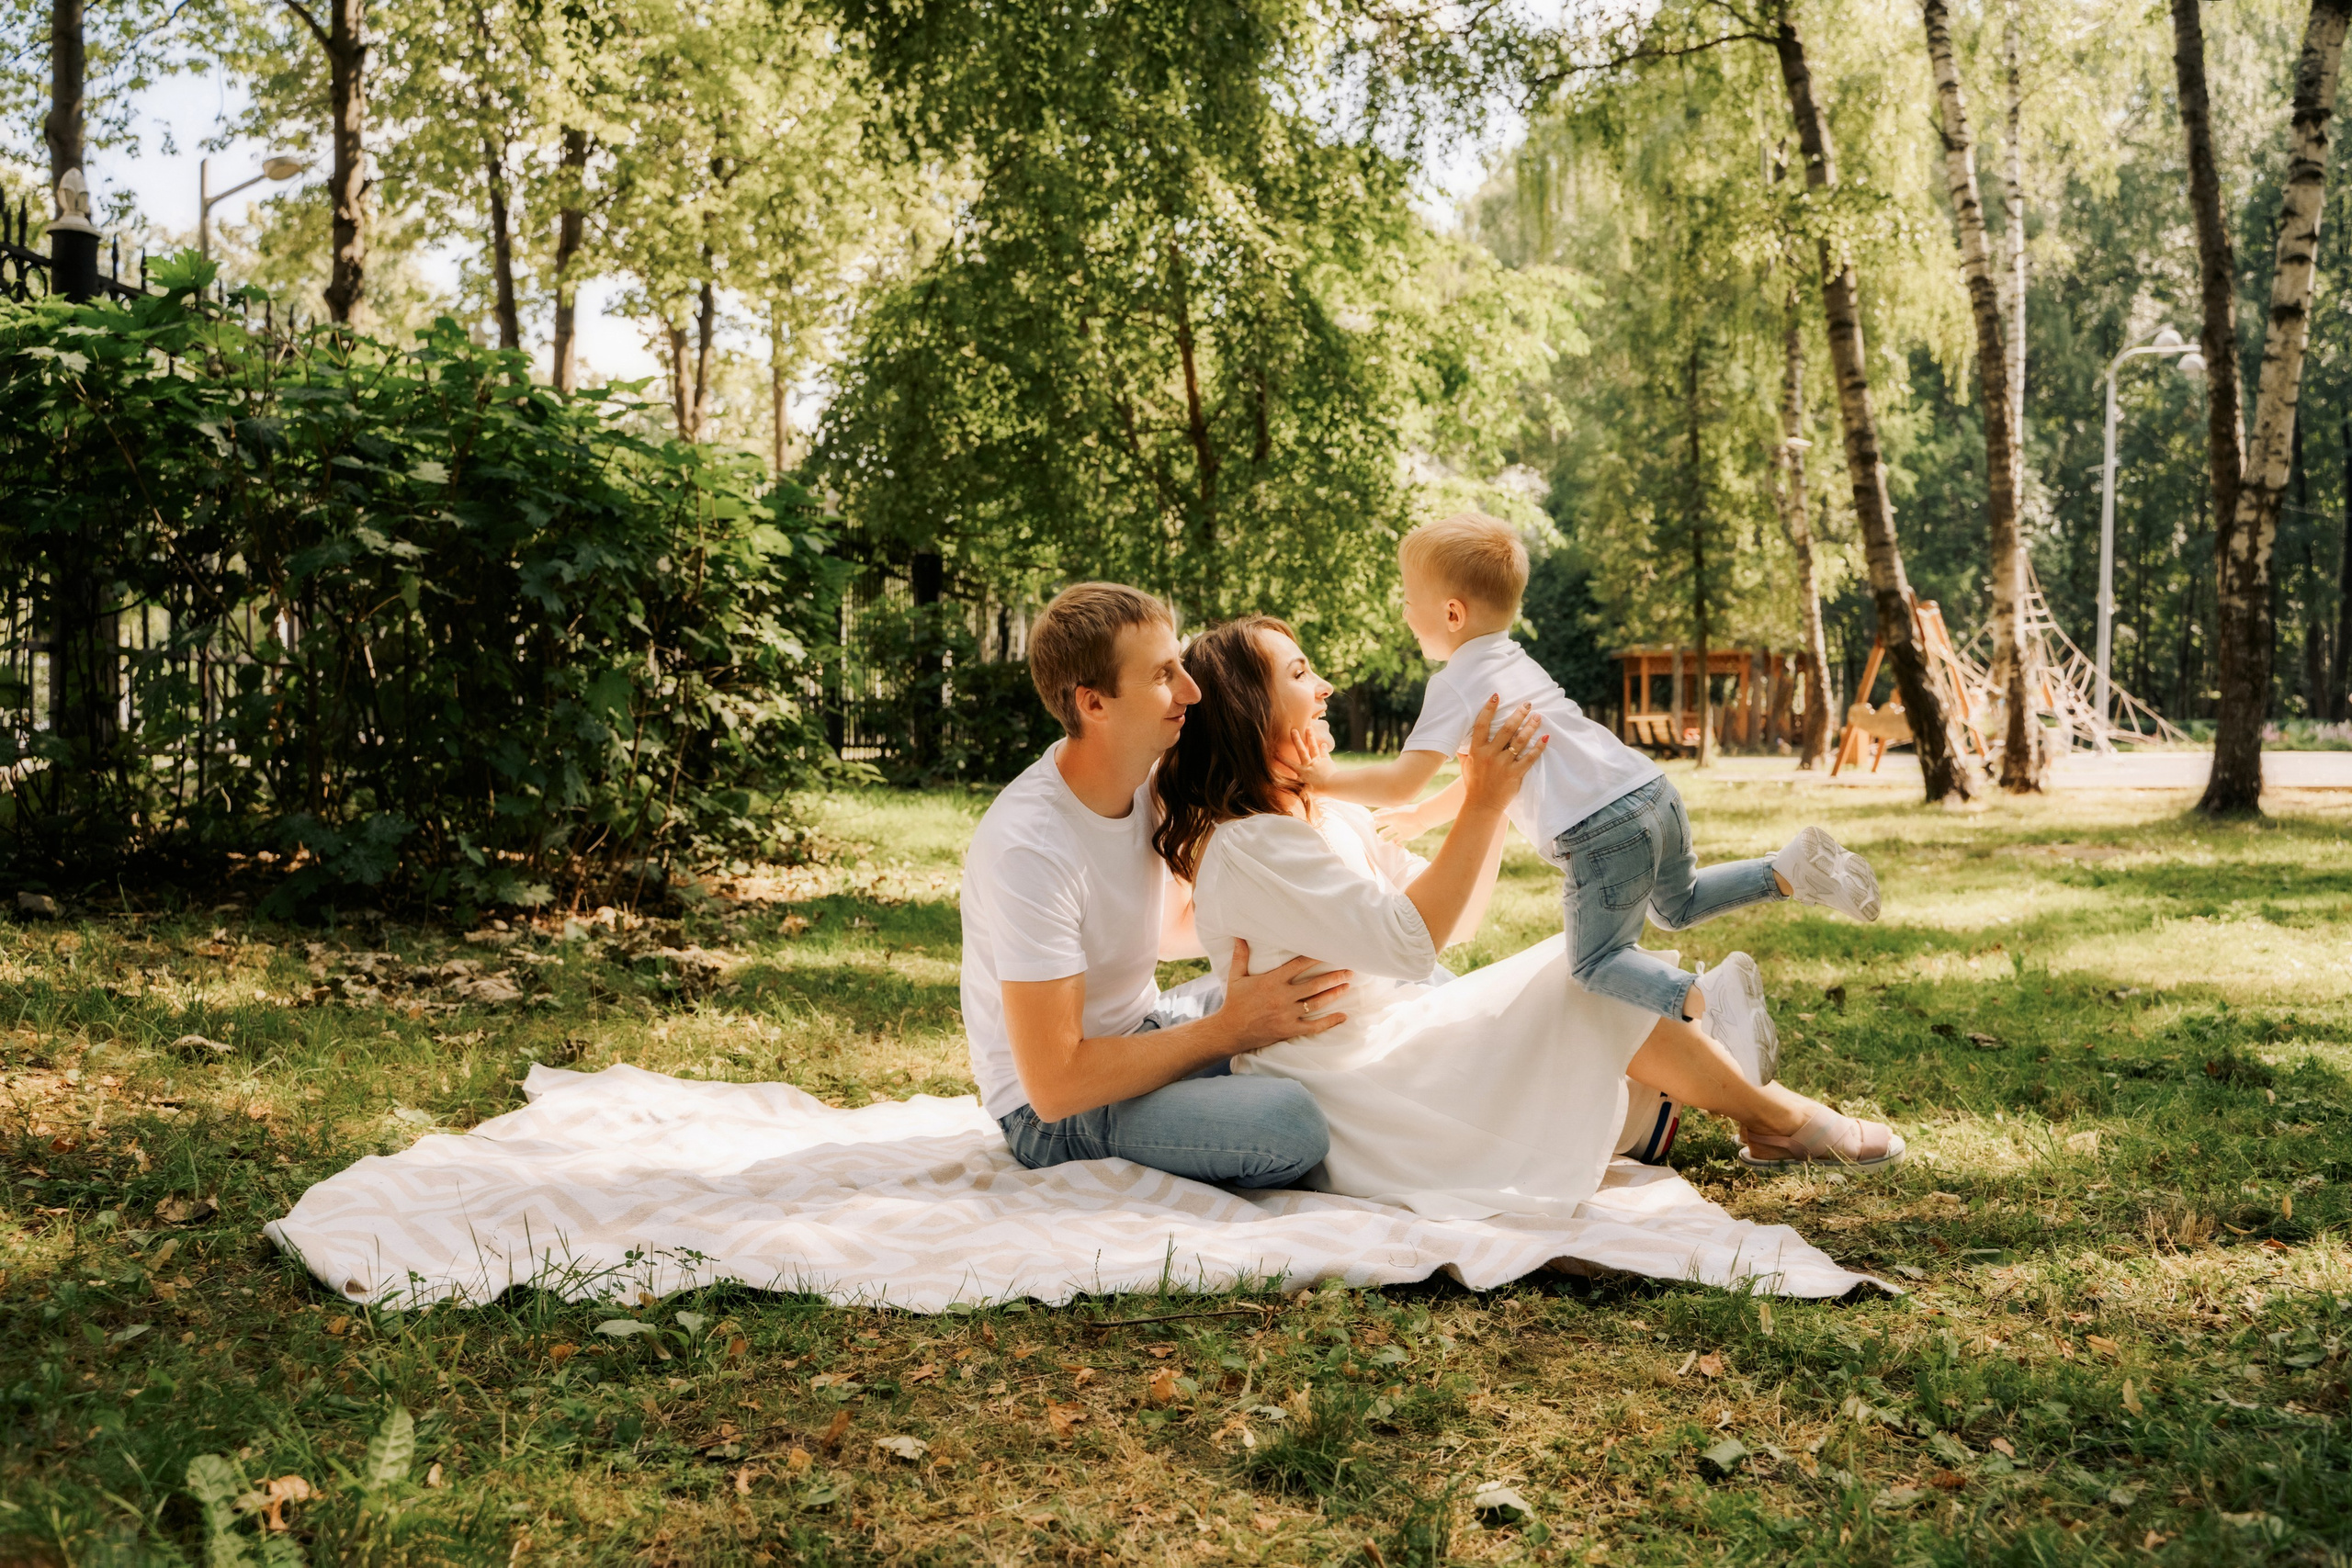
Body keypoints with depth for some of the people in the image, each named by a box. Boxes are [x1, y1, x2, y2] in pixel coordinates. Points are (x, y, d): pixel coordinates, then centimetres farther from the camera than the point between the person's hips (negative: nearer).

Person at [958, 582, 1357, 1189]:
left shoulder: (1145, 785, -3)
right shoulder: (1030, 848, -31)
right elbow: (1054, 1085, -30)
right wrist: (1227, 1030, -27)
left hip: (1143, 1029, 9)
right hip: (1054, 1114, -9)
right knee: (1292, 1122, -29)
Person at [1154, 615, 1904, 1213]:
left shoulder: (1328, 817, 11)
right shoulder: (1245, 847, -21)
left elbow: (1448, 915, 14)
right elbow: (1409, 937, -25)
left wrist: (1494, 791, 5)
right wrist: (1482, 804, -23)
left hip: (1395, 1046, 10)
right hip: (1350, 1098, -10)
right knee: (1577, 972, -10)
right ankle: (1772, 1118, 5)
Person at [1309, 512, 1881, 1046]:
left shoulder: (1456, 683, -5)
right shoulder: (1516, 663, 23)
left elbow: (1399, 783, -9)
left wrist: (1327, 779, 5)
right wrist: (1424, 816, 38)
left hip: (1600, 834, -8)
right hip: (1653, 792, 8)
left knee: (1596, 962, 3)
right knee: (1679, 906, 30)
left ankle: (1707, 997, -21)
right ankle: (1792, 869, 11)